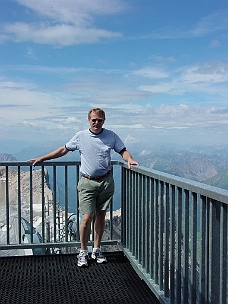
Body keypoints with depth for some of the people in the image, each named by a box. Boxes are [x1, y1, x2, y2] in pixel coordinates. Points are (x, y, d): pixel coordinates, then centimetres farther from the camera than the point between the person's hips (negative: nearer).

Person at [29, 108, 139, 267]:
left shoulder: (111, 136, 4)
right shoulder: (80, 136, 2)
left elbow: (123, 151, 9)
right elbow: (64, 150, 12)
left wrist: (129, 159, -14)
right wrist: (42, 158, 13)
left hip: (106, 181, 2)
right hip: (87, 182, -1)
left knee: (101, 216, 9)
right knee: (87, 218, -7)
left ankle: (97, 250, 23)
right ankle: (83, 252, 10)